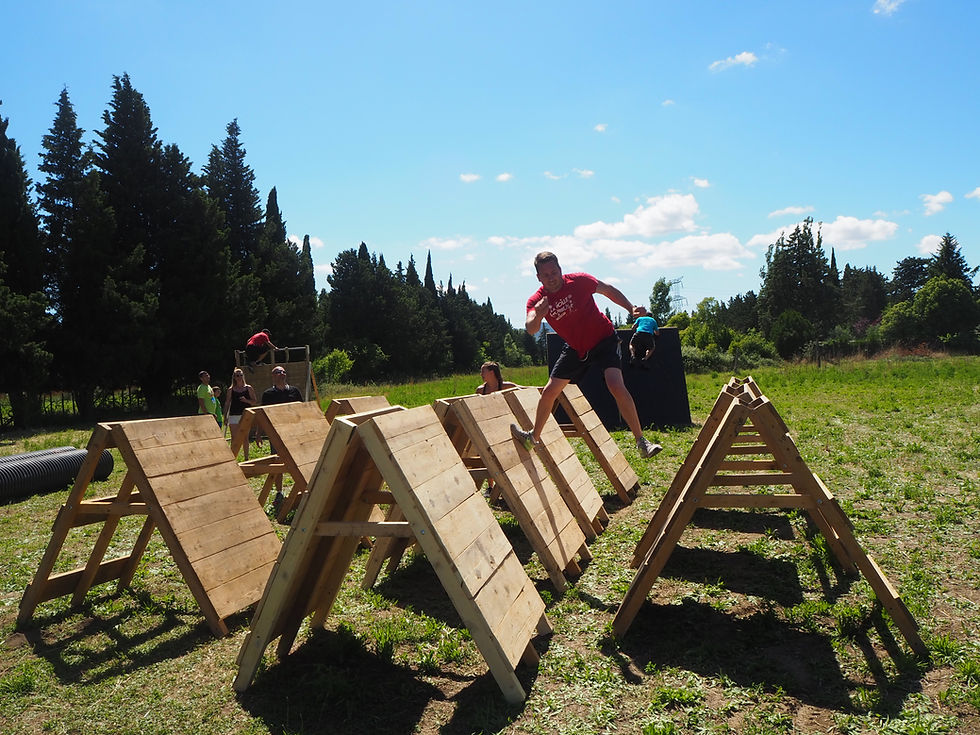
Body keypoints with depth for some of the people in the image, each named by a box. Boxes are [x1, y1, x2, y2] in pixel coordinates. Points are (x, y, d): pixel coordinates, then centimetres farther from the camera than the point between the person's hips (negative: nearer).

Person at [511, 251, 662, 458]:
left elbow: (608, 290, -1)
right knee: (549, 392, 5)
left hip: (603, 339, -3)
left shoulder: (579, 281, -17)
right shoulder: (537, 300, -13)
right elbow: (531, 329, -31)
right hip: (575, 348, 4)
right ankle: (533, 437, 29)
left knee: (616, 387, -24)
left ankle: (641, 441, -14)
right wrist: (537, 316, -54)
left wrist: (631, 309, -11)